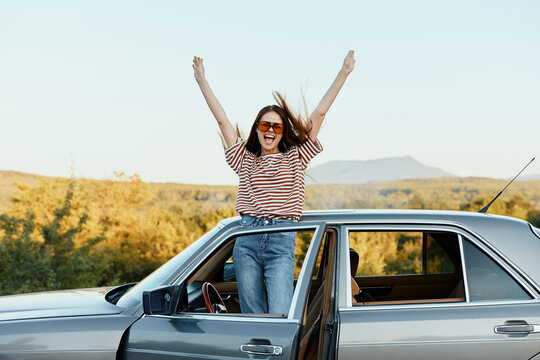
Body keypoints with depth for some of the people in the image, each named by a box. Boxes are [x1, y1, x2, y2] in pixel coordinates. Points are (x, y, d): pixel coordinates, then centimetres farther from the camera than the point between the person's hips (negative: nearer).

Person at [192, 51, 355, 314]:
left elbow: (319, 114, 6)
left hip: (282, 244, -2)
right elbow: (222, 120, 13)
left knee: (281, 317, -14)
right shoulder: (245, 161, 15)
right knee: (252, 316, 5)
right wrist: (202, 81, 12)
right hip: (246, 242, 2)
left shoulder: (295, 158, 10)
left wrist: (343, 73, 4)